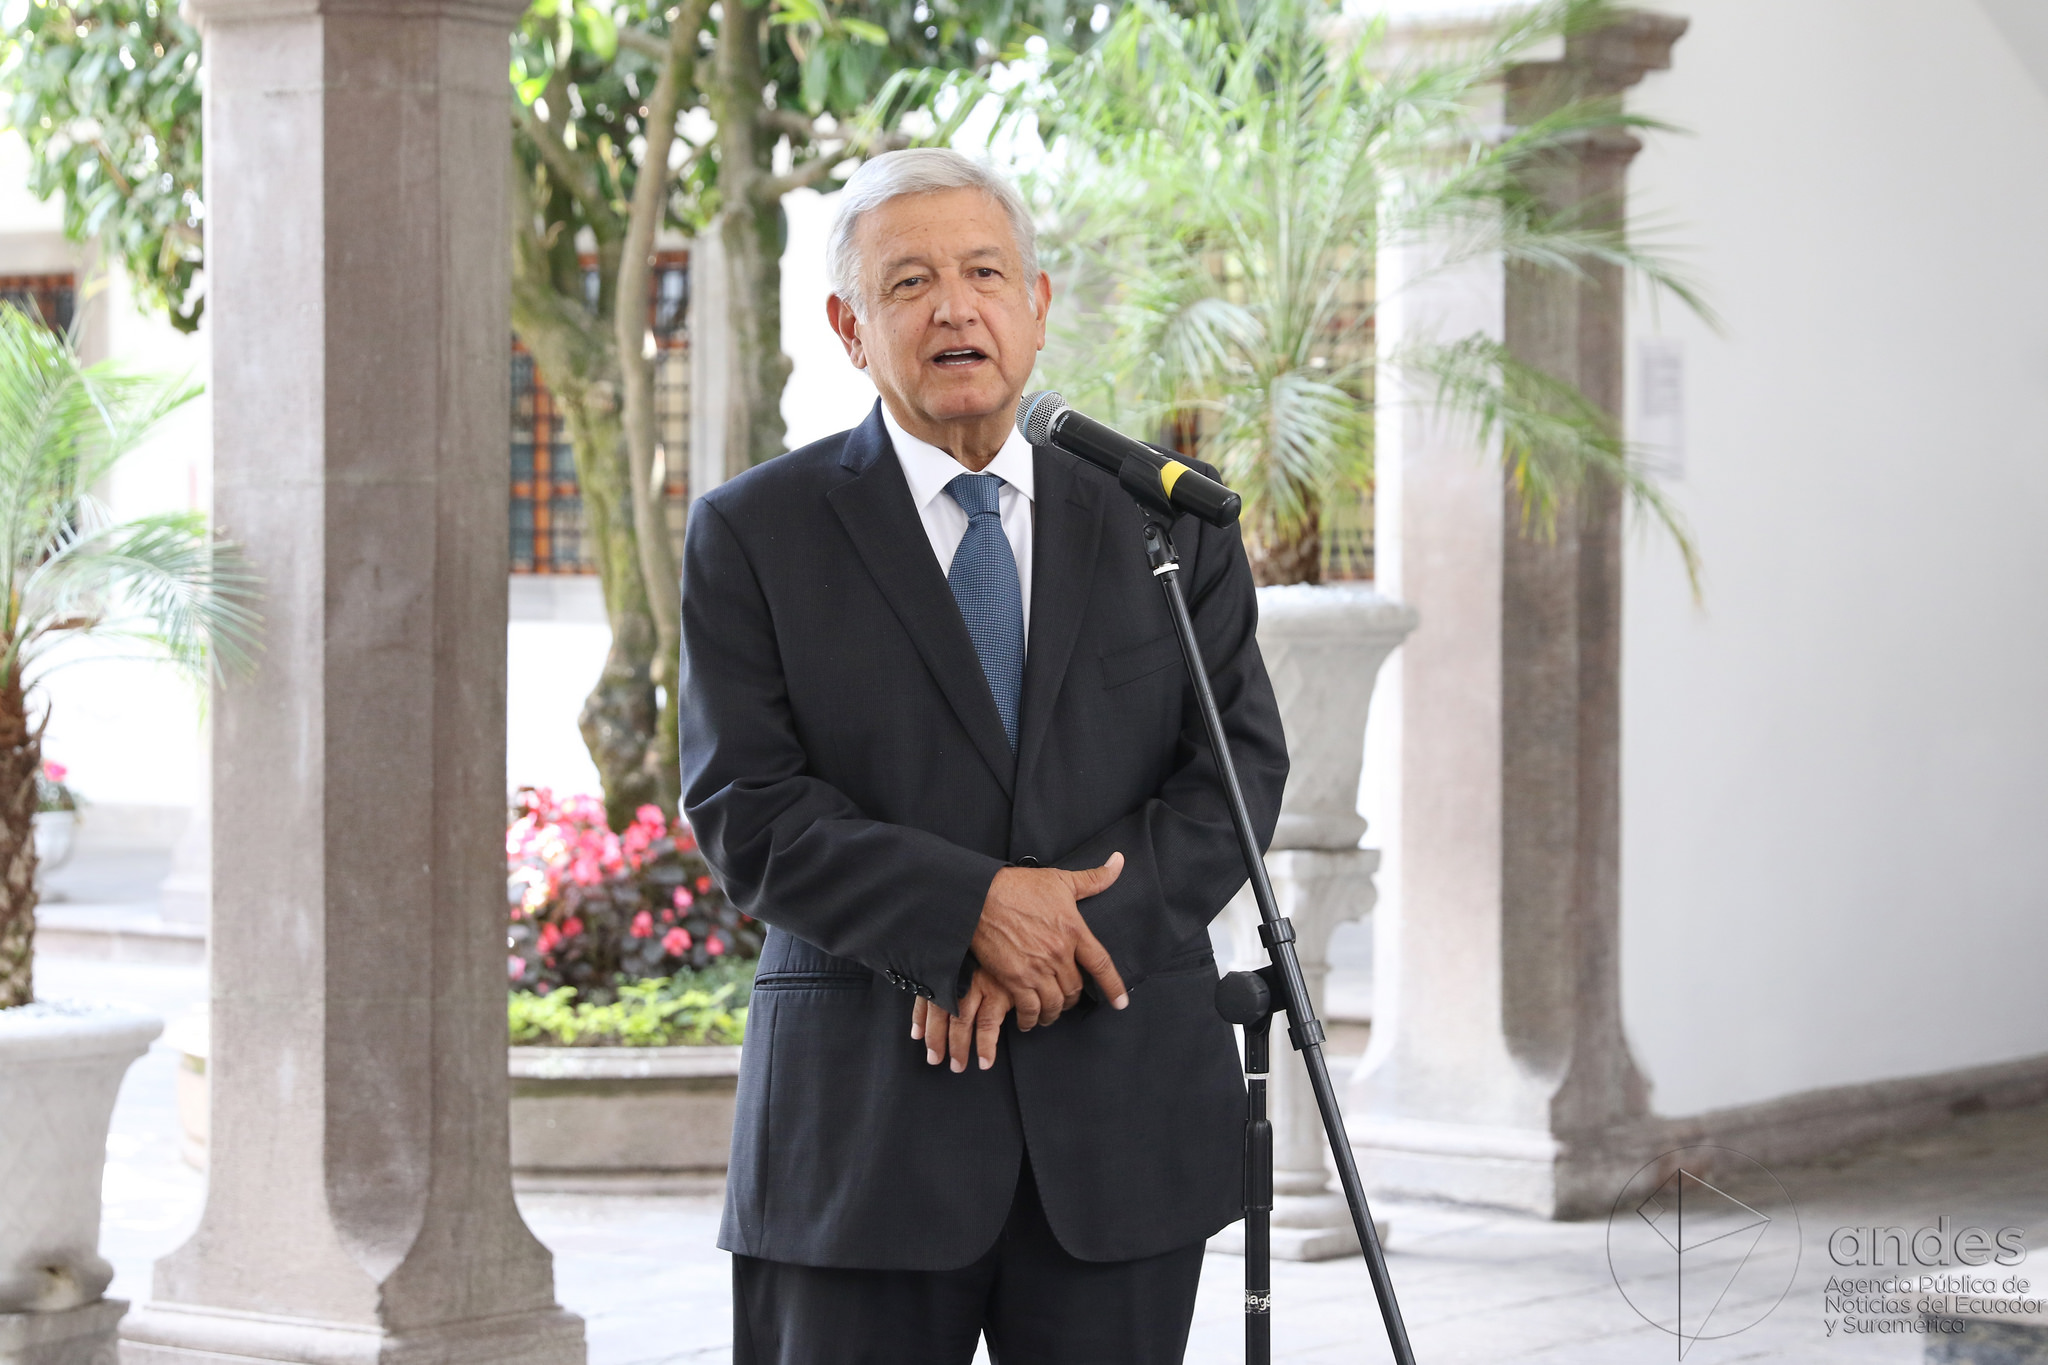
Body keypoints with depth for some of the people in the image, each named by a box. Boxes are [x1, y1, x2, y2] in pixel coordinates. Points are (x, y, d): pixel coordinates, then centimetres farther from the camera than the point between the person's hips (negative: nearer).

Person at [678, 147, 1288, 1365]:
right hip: (862, 1120, -2)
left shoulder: (1169, 526, 10)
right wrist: (969, 910, -17)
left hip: (1125, 1114, 2)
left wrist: (1078, 926, -12)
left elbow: (1241, 769, 3)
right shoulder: (754, 534, 3)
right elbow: (746, 808, -5)